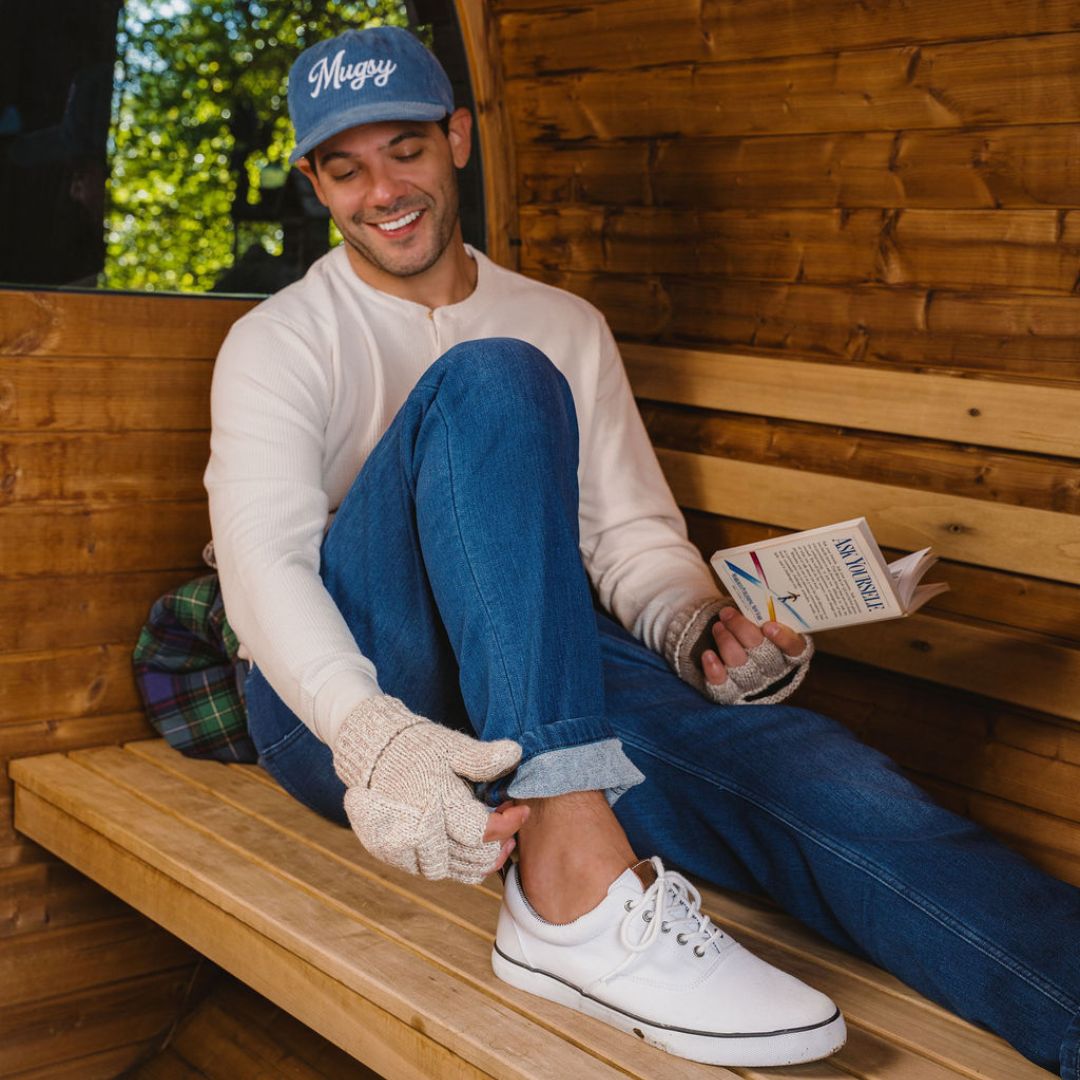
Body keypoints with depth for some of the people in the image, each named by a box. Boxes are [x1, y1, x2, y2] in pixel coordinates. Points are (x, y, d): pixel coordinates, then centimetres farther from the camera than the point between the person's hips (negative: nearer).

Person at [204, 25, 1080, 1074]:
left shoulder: (565, 325, 18)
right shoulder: (278, 342, 6)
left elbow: (631, 532, 12)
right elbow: (263, 561, -11)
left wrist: (697, 628, -14)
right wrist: (371, 739, -32)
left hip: (539, 682, 3)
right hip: (334, 700, -3)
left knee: (808, 767, -27)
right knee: (491, 384, -29)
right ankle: (573, 882, -42)